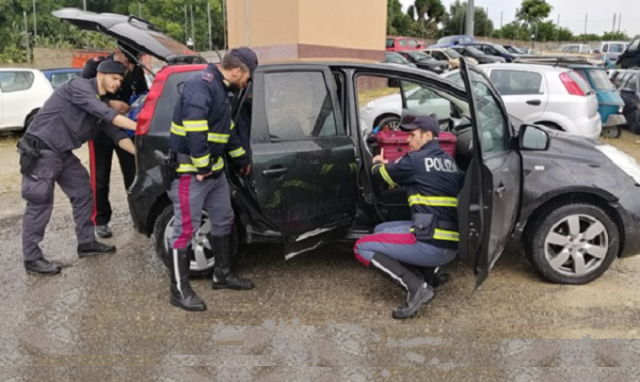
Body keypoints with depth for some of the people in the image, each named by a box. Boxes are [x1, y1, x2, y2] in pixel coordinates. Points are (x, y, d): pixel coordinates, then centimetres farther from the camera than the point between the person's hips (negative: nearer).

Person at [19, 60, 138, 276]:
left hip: (63, 153, 9)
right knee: (40, 204, -5)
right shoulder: (80, 86, -14)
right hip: (40, 150, -9)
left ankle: (86, 243, 23)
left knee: (83, 193, 11)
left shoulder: (102, 104, 11)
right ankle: (32, 259, 4)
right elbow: (105, 114, -28)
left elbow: (117, 135, 6)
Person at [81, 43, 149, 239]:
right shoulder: (95, 65, -13)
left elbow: (143, 93, 6)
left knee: (133, 174, 4)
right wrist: (109, 103, -29)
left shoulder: (136, 70, -7)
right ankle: (101, 221, 15)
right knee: (100, 179, 3)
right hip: (101, 130, -2)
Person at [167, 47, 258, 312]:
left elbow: (227, 129, 27)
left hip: (214, 168, 11)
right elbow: (194, 127, -28)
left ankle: (222, 275, 30)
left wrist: (242, 159, 32)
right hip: (191, 171, -10)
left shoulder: (220, 88, 16)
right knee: (186, 228, -4)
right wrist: (202, 166, -24)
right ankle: (180, 290, 6)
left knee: (223, 220, 16)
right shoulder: (202, 84, -17)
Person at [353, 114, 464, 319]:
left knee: (362, 247, 0)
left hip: (432, 243, -8)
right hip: (450, 245, 8)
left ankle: (416, 287, -11)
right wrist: (388, 166, 27)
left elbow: (386, 175, 11)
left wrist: (377, 165, 32)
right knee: (380, 230, 23)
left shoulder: (416, 159, -7)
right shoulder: (448, 161, 16)